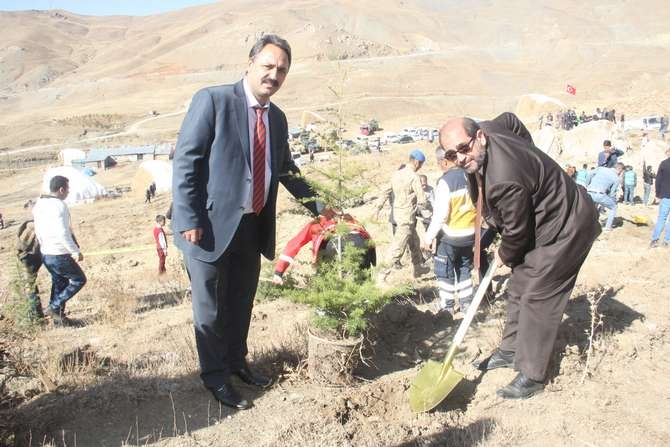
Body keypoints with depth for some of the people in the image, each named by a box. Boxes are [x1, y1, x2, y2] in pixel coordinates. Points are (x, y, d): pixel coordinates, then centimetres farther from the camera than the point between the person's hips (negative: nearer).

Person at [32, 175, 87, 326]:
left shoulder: (39, 204, 8)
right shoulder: (59, 206, -20)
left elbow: (38, 230, 15)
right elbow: (63, 234, -26)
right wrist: (76, 251, -18)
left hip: (45, 253, 9)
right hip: (59, 255, -9)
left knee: (59, 283, 19)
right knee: (79, 280, 7)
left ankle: (58, 317, 25)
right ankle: (53, 307, 3)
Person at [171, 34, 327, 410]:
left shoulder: (278, 118, 9)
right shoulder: (212, 100, -13)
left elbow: (286, 169, 21)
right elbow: (185, 162, -15)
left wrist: (318, 205, 17)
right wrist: (189, 220, -19)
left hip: (253, 226, 7)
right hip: (212, 225, -6)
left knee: (242, 303, 21)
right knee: (211, 308, 9)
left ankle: (236, 361, 41)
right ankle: (215, 376, 27)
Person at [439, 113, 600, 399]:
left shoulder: (504, 179, -38)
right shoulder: (488, 129, -10)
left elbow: (517, 230, -23)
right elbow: (512, 120, 14)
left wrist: (504, 256, -2)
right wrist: (529, 157, 15)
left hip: (566, 228, -10)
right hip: (539, 222, 10)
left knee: (537, 298, -6)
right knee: (518, 288, 16)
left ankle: (532, 376, 5)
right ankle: (511, 351, 31)